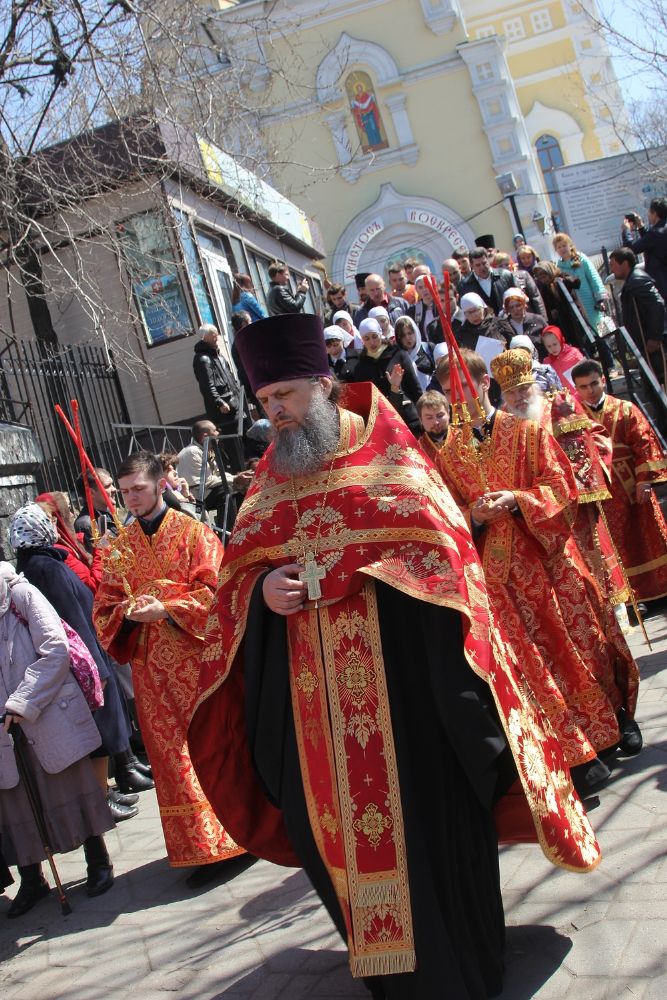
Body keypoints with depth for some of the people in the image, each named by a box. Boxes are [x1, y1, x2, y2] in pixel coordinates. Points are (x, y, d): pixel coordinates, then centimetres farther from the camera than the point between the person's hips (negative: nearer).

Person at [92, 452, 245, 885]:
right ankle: (206, 846, 15)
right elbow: (104, 609, 9)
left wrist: (165, 609, -19)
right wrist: (128, 614, -12)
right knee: (174, 756, 5)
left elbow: (213, 590, -9)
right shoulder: (120, 547, 10)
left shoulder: (194, 532, -2)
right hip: (152, 666, 4)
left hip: (198, 656, -3)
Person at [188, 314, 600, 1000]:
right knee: (327, 808, 7)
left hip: (399, 661, -4)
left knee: (417, 808, 1)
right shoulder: (269, 475, 15)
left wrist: (326, 575, -18)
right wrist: (264, 587, -11)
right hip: (309, 676, 5)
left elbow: (430, 537, -9)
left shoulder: (384, 450, 1)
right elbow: (242, 565, 13)